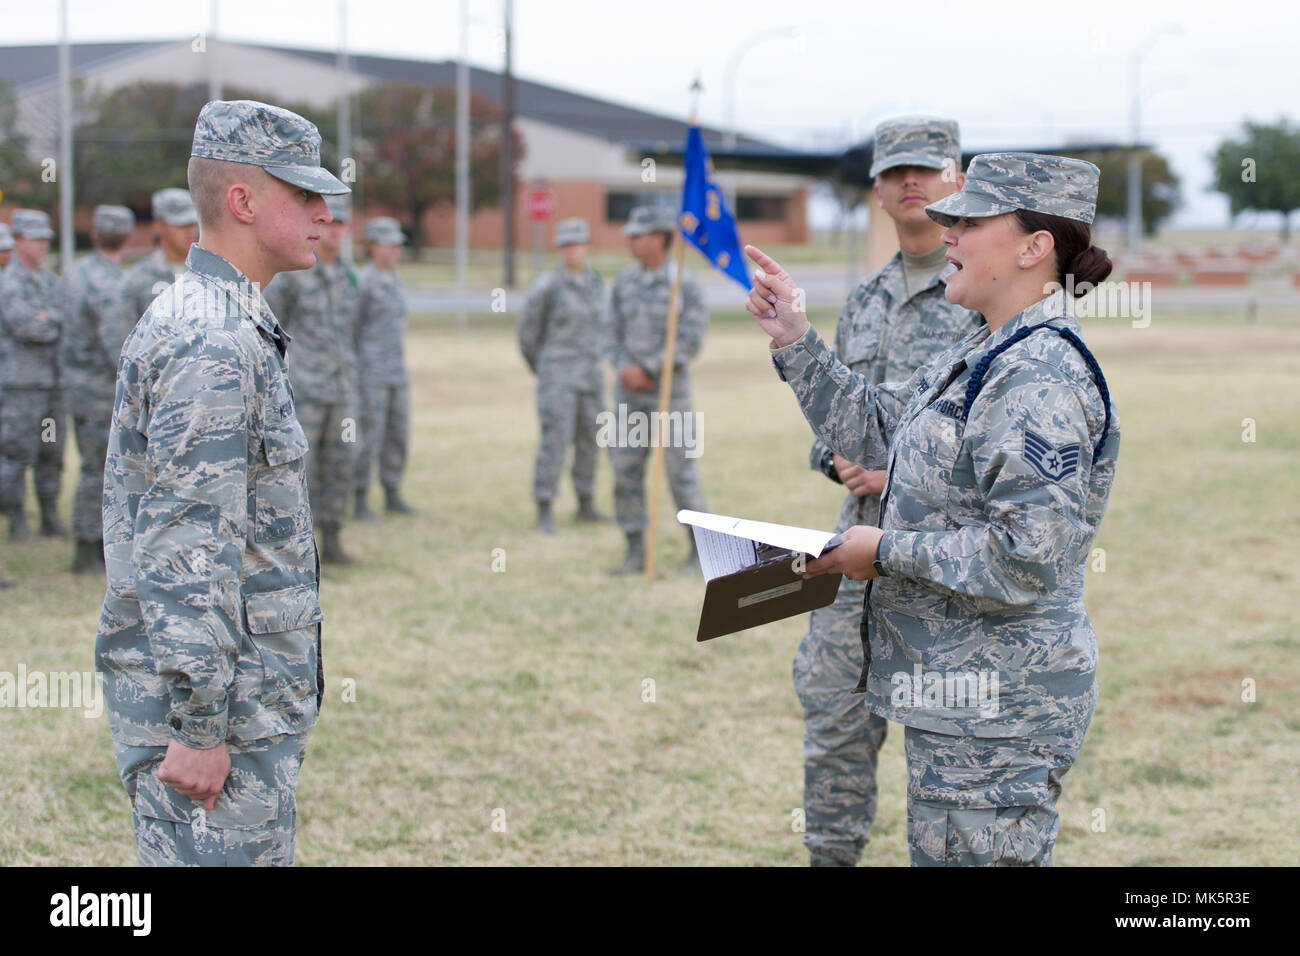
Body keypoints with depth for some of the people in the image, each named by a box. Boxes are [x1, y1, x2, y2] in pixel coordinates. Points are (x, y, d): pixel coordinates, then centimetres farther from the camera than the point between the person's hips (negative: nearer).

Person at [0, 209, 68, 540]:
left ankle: (50, 517, 13)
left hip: (54, 380, 6)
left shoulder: (55, 283, 15)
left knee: (52, 453, 8)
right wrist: (57, 326, -4)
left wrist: (48, 317, -12)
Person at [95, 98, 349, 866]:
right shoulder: (208, 345, -18)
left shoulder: (228, 327, 15)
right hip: (216, 712, -10)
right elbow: (186, 553, -23)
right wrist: (198, 730, -23)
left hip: (254, 702, 10)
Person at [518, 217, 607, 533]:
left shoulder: (594, 282, 8)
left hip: (590, 376, 6)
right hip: (557, 376, -6)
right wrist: (540, 369, 8)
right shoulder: (547, 286, -11)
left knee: (589, 441, 11)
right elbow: (528, 332, -2)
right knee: (555, 441, -10)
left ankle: (586, 506, 23)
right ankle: (544, 512, -5)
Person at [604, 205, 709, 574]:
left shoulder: (686, 285, -10)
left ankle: (699, 552, 9)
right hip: (628, 392, 5)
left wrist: (645, 370, -16)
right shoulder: (624, 281, 6)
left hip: (669, 389, -5)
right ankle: (635, 552, 10)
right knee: (625, 471, 3)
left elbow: (690, 342, -14)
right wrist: (624, 370, -10)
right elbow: (612, 332, 8)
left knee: (680, 470, -2)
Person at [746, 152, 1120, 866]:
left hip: (995, 706, -11)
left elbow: (1027, 559, -27)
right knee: (934, 854, 19)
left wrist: (886, 552, -17)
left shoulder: (1042, 379, -21)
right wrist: (794, 340, 13)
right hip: (955, 687, 11)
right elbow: (871, 429, 22)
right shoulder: (983, 355, 12)